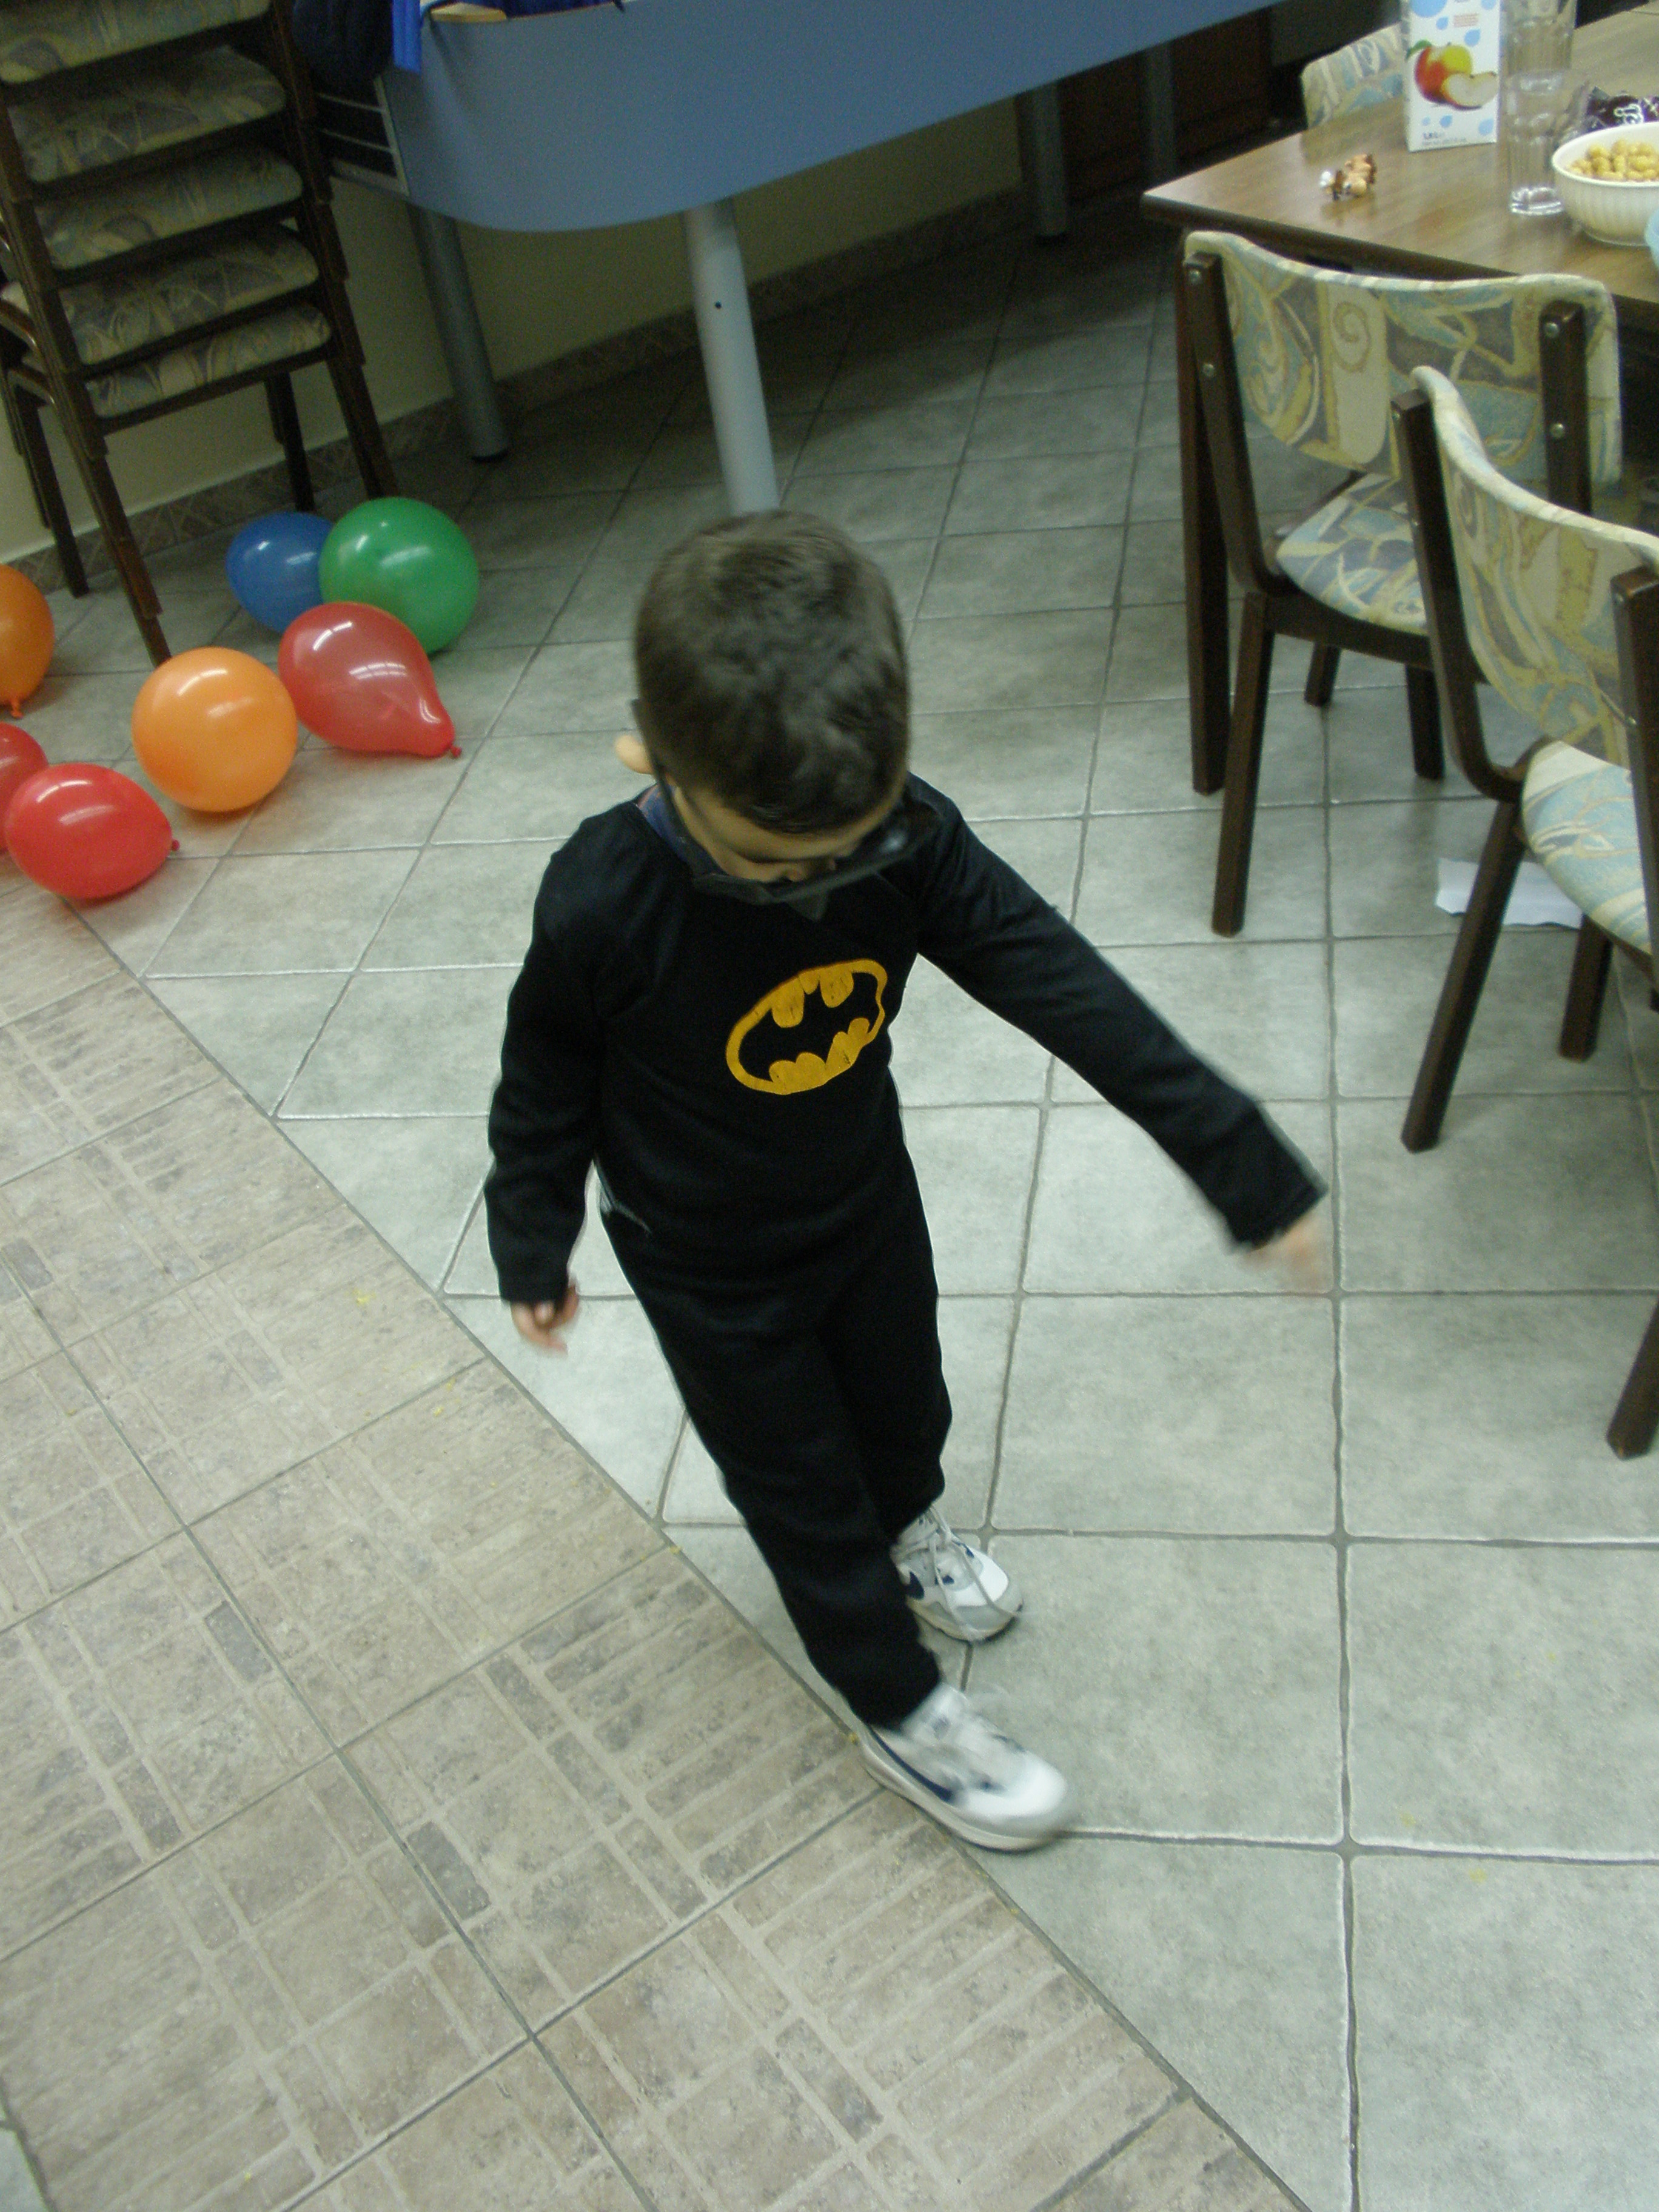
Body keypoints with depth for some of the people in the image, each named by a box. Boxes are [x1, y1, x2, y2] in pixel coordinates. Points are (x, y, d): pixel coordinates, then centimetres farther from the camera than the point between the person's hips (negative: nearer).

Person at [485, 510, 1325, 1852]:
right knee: (800, 1484, 15)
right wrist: (534, 1249, -1)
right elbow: (545, 1087, -16)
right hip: (709, 1266, -4)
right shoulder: (603, 908, -34)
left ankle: (907, 1527, 64)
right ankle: (902, 1711, 39)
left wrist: (1238, 1159, -22)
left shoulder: (907, 838, -26)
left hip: (868, 1198, 4)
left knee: (905, 1403, 29)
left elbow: (1064, 985, -23)